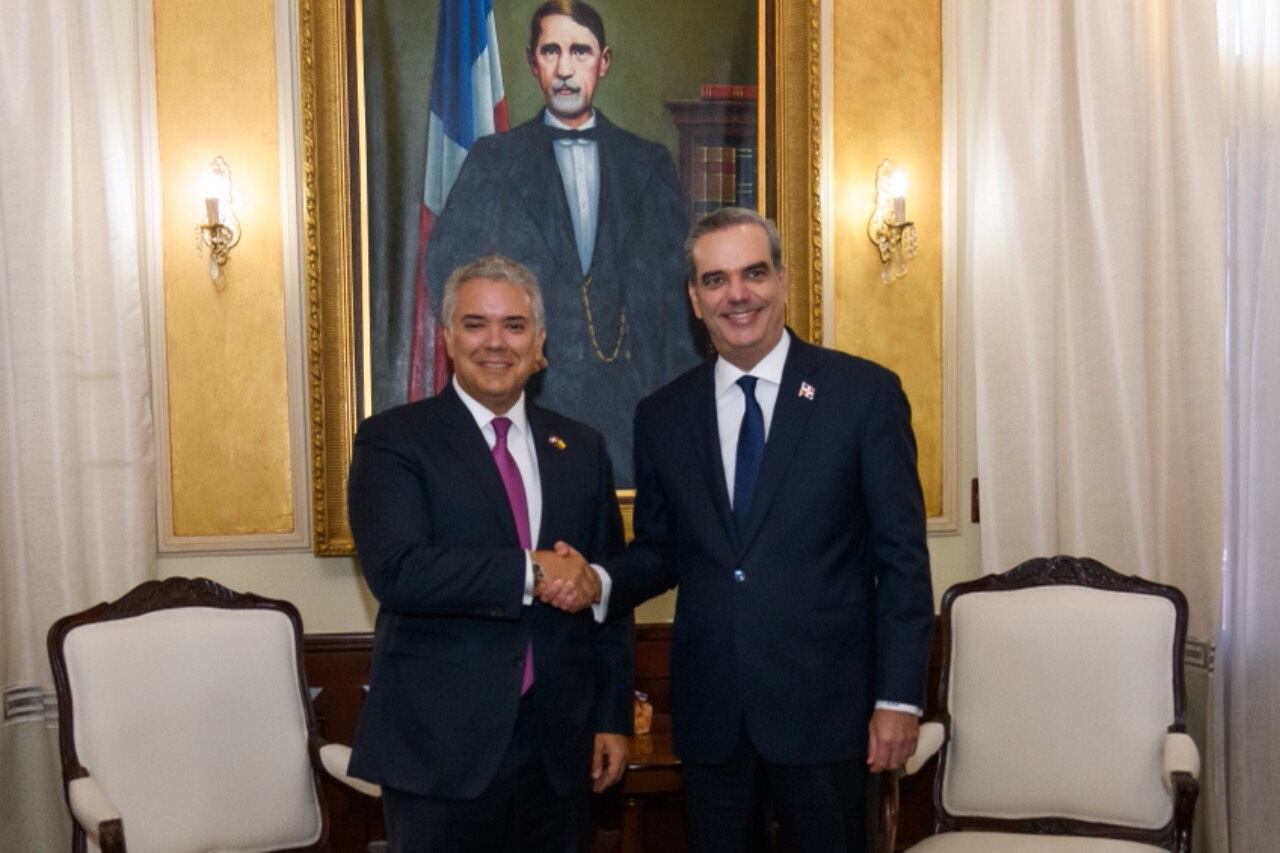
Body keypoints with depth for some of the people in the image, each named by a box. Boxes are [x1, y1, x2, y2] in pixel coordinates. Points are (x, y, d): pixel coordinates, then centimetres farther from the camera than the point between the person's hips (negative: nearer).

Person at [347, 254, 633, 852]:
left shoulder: (581, 449, 8)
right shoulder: (393, 440, -4)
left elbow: (605, 591, 10)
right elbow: (395, 571, -19)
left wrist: (614, 717, 8)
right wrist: (531, 572, -21)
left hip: (559, 747, 4)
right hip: (440, 748, -3)